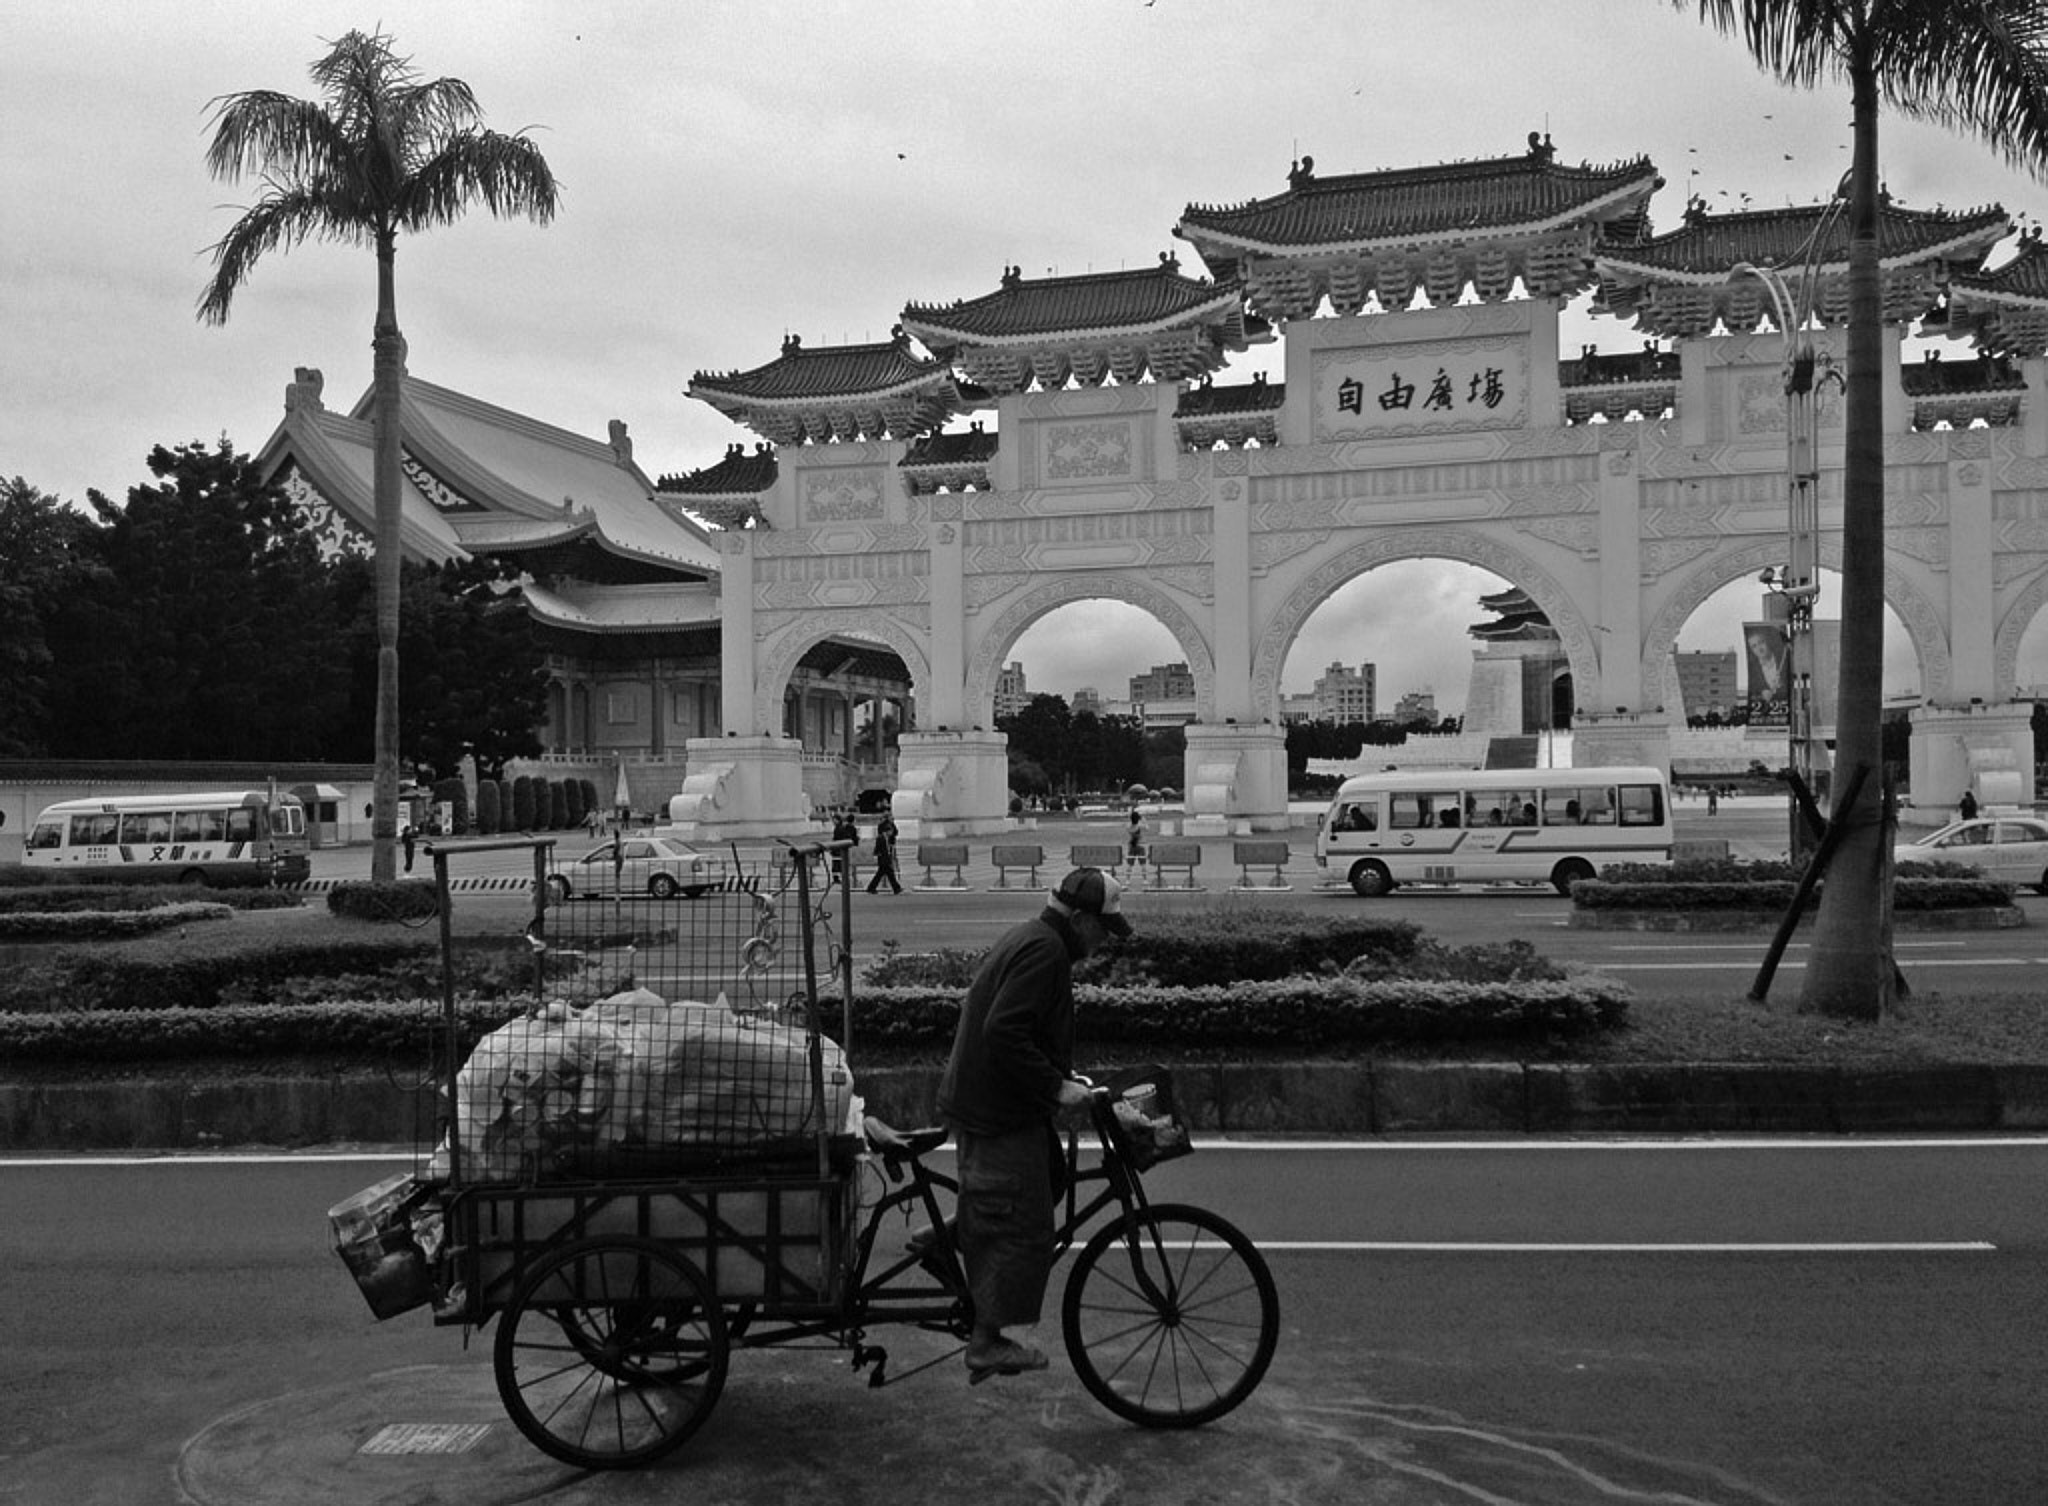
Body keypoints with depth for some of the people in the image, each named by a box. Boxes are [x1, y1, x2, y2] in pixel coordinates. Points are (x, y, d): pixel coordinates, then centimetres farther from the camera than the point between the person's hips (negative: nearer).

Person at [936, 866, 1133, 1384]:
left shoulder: (1026, 939, 14)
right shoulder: (1044, 951, -19)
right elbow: (1006, 1033, -28)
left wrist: (1058, 1076, 19)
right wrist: (1055, 1087, -21)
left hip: (977, 1100, 10)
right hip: (1002, 1113, -10)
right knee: (1022, 1228, -3)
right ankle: (987, 1344, 5)